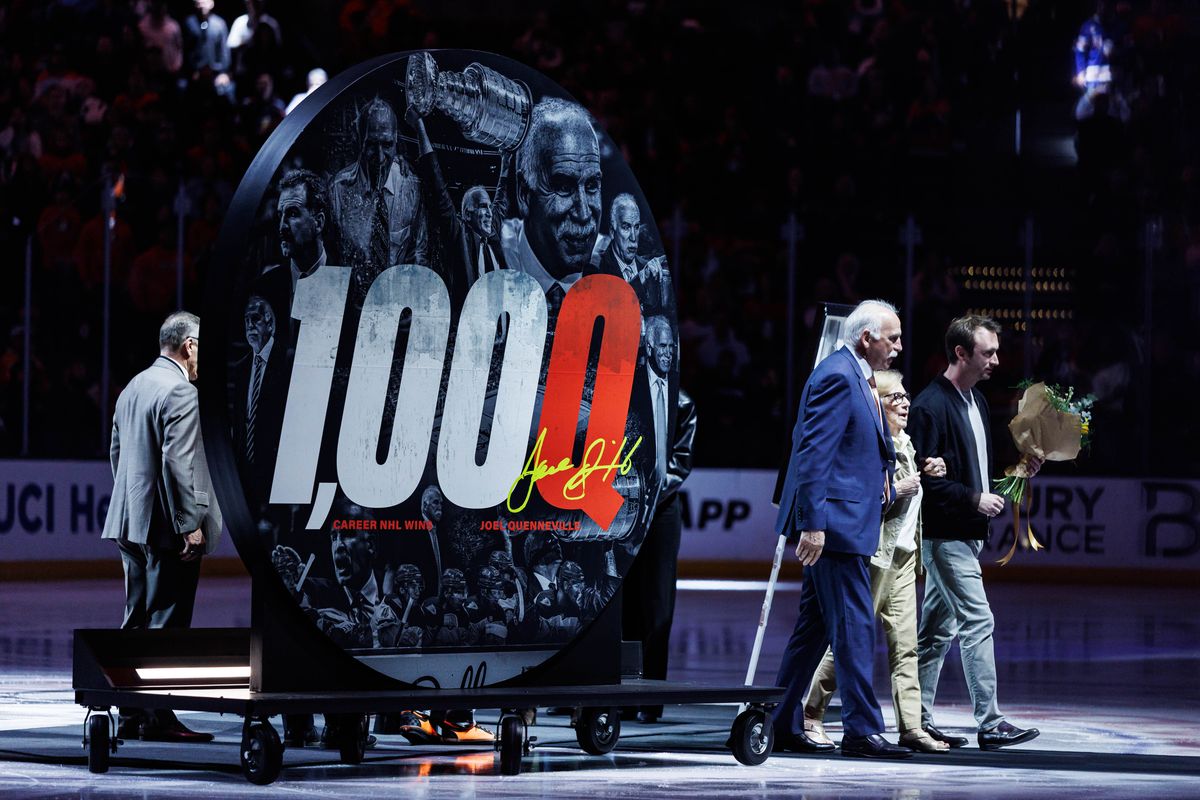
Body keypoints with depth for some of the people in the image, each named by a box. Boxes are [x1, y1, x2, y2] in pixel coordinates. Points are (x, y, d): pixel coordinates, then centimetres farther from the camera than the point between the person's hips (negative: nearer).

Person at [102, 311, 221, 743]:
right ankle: (158, 718, -5)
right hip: (166, 526, -9)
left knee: (137, 618, 13)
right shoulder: (180, 393, -15)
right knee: (166, 621, -6)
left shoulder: (132, 388, 14)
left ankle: (131, 714, 16)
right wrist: (191, 525, -18)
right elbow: (177, 463, -21)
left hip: (131, 524, 9)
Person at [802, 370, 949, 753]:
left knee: (905, 642, 2)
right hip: (874, 551, -8)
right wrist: (896, 491, -18)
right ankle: (810, 713, 8)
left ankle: (910, 725, -1)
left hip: (903, 553, 9)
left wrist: (928, 474, 12)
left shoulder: (904, 443, 17)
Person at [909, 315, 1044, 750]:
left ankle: (919, 720, 16)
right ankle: (990, 723, -10)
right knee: (978, 621, -12)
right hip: (945, 534, -9)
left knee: (938, 629, 11)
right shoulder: (930, 406, -16)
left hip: (966, 533, 9)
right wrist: (974, 499, -20)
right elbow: (922, 476, -19)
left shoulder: (976, 401, 14)